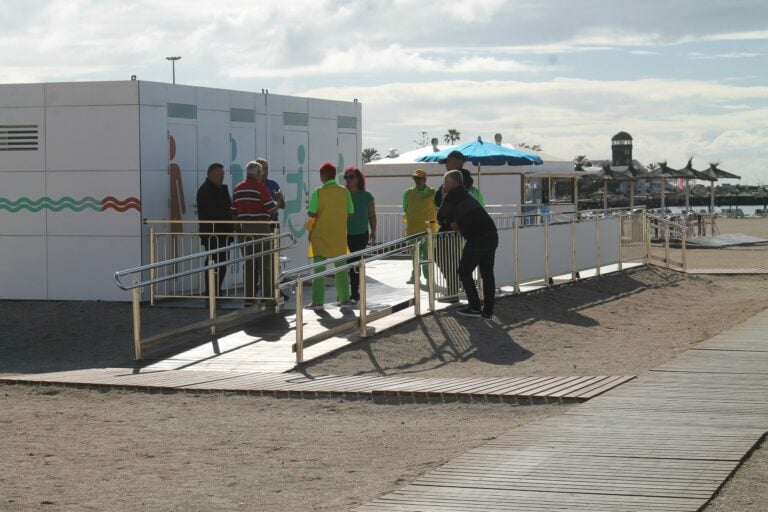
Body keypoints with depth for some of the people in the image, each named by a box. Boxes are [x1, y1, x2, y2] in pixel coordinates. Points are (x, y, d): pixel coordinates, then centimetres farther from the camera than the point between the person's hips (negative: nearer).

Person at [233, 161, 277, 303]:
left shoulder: (238, 188, 10)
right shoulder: (260, 187, -10)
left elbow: (235, 210, 13)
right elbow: (271, 208, -11)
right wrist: (278, 202, 8)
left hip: (245, 228, 6)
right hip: (260, 227, -6)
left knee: (249, 264, 9)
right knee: (265, 264, 0)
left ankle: (249, 297, 8)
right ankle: (268, 296, -1)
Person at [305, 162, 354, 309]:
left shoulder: (318, 192, -11)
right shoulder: (344, 192, 0)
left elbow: (311, 213, -14)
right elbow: (350, 213, 5)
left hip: (321, 235, -3)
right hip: (339, 236, 3)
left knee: (319, 269, 2)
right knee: (341, 268, 11)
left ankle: (317, 301, -1)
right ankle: (345, 300, 11)